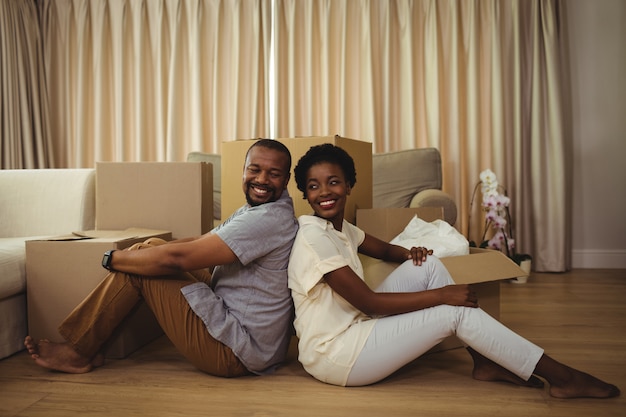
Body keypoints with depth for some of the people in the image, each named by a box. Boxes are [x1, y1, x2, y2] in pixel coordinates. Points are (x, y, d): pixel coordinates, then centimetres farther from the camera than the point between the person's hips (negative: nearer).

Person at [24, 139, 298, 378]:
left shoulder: (270, 218, -23)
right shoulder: (254, 210, 11)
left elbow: (176, 257, -22)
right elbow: (200, 242, 12)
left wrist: (112, 258, -8)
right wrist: (142, 250, 0)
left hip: (238, 354, -9)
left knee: (139, 266, -6)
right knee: (148, 250, 8)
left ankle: (79, 352, 11)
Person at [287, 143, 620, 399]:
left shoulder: (340, 228, 7)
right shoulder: (314, 236, -21)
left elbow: (383, 249, 21)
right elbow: (367, 302, -23)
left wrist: (410, 254, -4)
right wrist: (441, 295, -20)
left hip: (354, 328, 9)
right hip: (333, 356, -9)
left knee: (428, 265, -1)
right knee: (456, 311, -14)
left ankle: (485, 361, 3)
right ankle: (560, 376, -1)